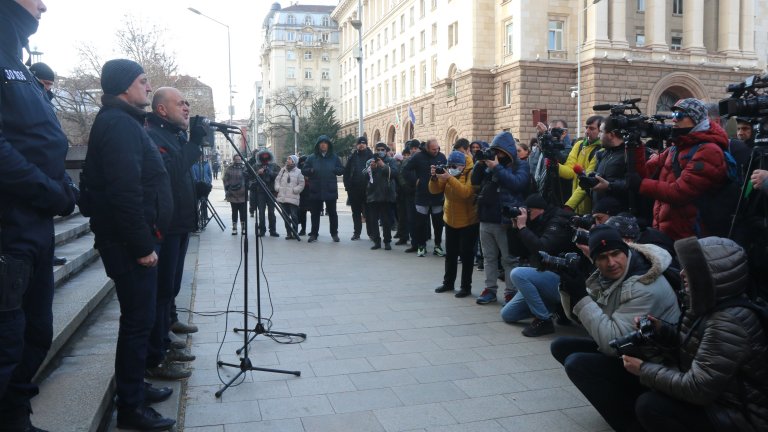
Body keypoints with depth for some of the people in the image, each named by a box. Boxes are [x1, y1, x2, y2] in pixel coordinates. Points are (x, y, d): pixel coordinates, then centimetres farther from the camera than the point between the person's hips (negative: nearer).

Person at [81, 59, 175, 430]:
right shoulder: (119, 124, -14)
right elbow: (125, 191, -24)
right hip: (130, 241, -10)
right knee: (138, 320, -4)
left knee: (139, 318, 17)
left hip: (135, 238, 10)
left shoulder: (123, 122, 19)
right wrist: (142, 245, -21)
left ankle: (134, 387, 30)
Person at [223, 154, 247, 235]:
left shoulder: (245, 168, 3)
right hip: (233, 195, 0)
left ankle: (243, 228, 14)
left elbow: (248, 180, 1)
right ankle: (234, 228, 15)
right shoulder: (229, 169, 4)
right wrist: (227, 190, -7)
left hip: (243, 195, 0)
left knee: (243, 212, 3)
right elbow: (225, 180, 2)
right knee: (234, 212, 8)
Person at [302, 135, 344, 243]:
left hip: (330, 190, -1)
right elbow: (304, 170, 3)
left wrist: (333, 170, -13)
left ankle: (334, 233, 18)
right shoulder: (312, 157, 4)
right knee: (315, 213, 7)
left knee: (332, 213, 7)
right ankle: (314, 234, 16)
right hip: (315, 190, 1)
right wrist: (311, 171, -17)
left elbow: (341, 170, 5)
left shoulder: (334, 157, 4)